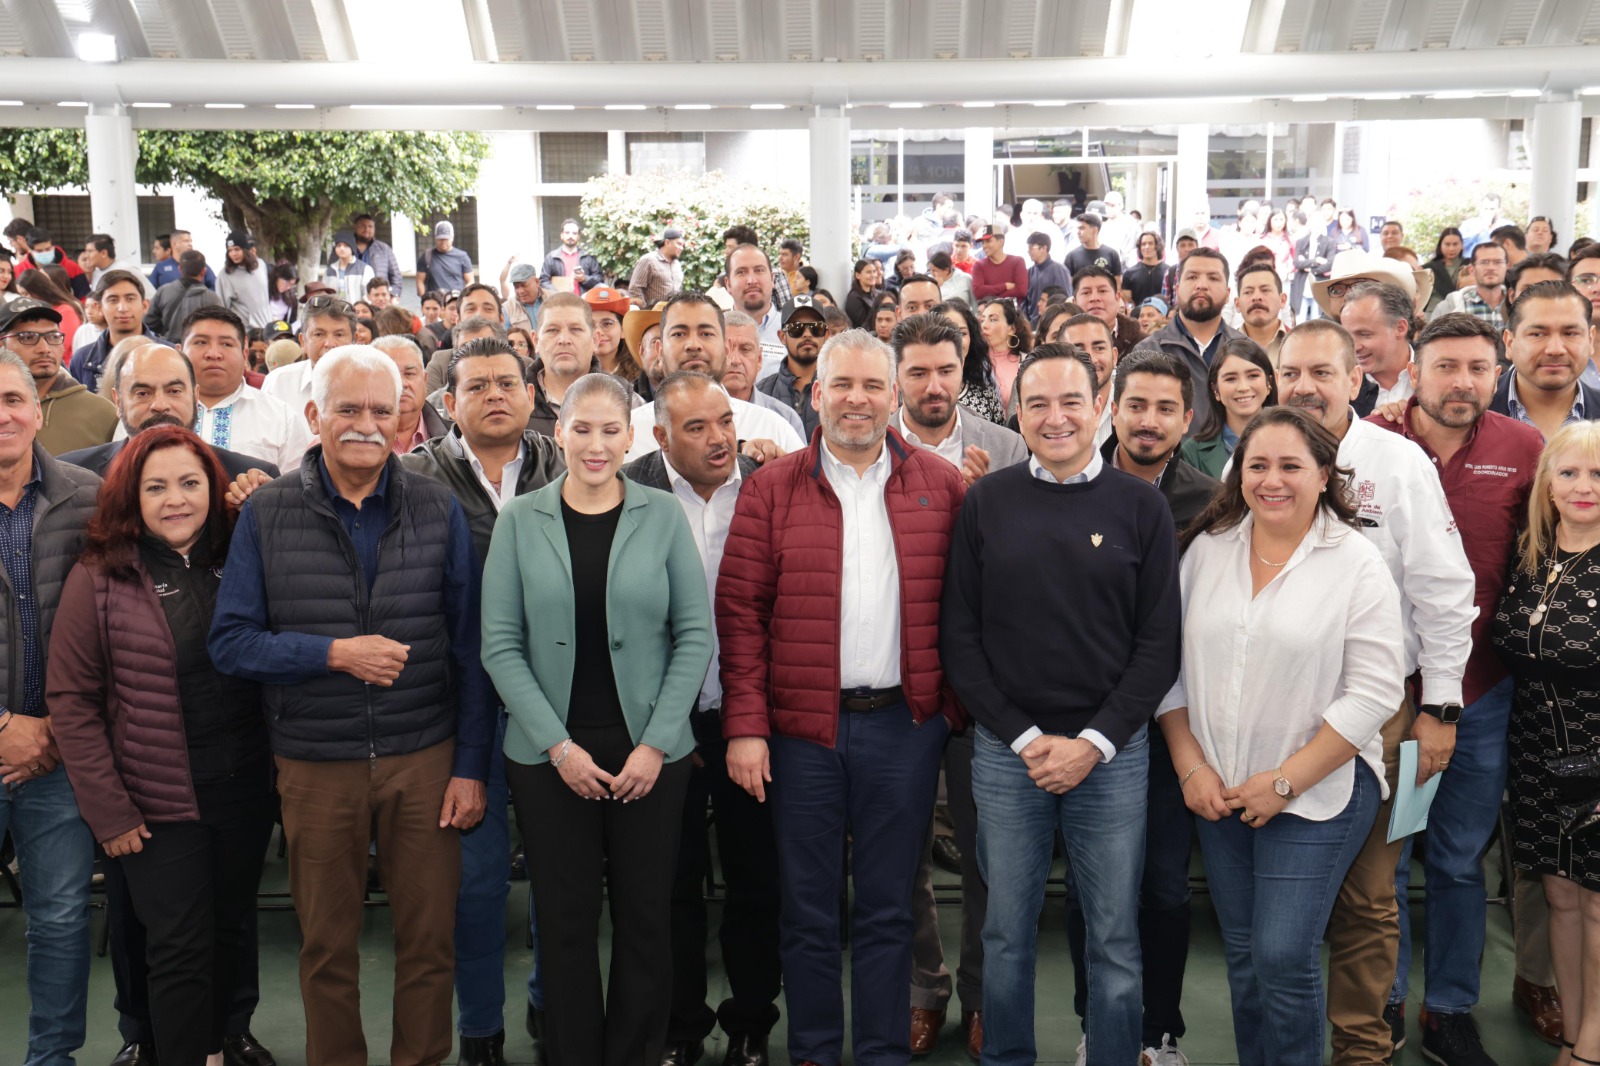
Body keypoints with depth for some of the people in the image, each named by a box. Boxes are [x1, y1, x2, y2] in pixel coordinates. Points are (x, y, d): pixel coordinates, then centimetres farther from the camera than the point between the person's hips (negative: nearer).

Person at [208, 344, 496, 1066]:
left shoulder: (437, 510, 1)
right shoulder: (266, 514, 0)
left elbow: (469, 647, 2)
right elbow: (230, 641, -3)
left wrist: (471, 765, -2)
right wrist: (334, 654, -17)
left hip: (425, 760, 0)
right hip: (315, 765, 0)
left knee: (429, 939, 8)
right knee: (326, 945, 14)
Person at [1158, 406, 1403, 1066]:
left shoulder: (1357, 562, -6)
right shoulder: (1206, 548, 5)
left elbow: (1374, 691, -11)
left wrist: (1286, 782, -13)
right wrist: (1191, 766, -1)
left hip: (1318, 789, -4)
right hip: (1217, 790, 4)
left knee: (1284, 957, -7)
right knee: (1242, 954, 12)